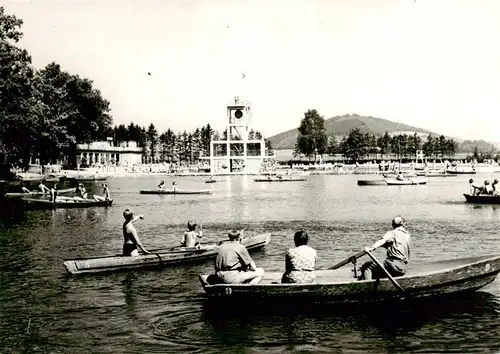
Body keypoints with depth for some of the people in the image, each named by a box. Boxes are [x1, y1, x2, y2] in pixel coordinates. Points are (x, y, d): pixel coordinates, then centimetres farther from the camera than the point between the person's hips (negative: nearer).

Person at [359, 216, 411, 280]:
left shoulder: (392, 233, 3)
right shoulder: (408, 236, 23)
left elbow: (383, 240, -19)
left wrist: (372, 248, -34)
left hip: (393, 264, -8)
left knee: (366, 267, -7)